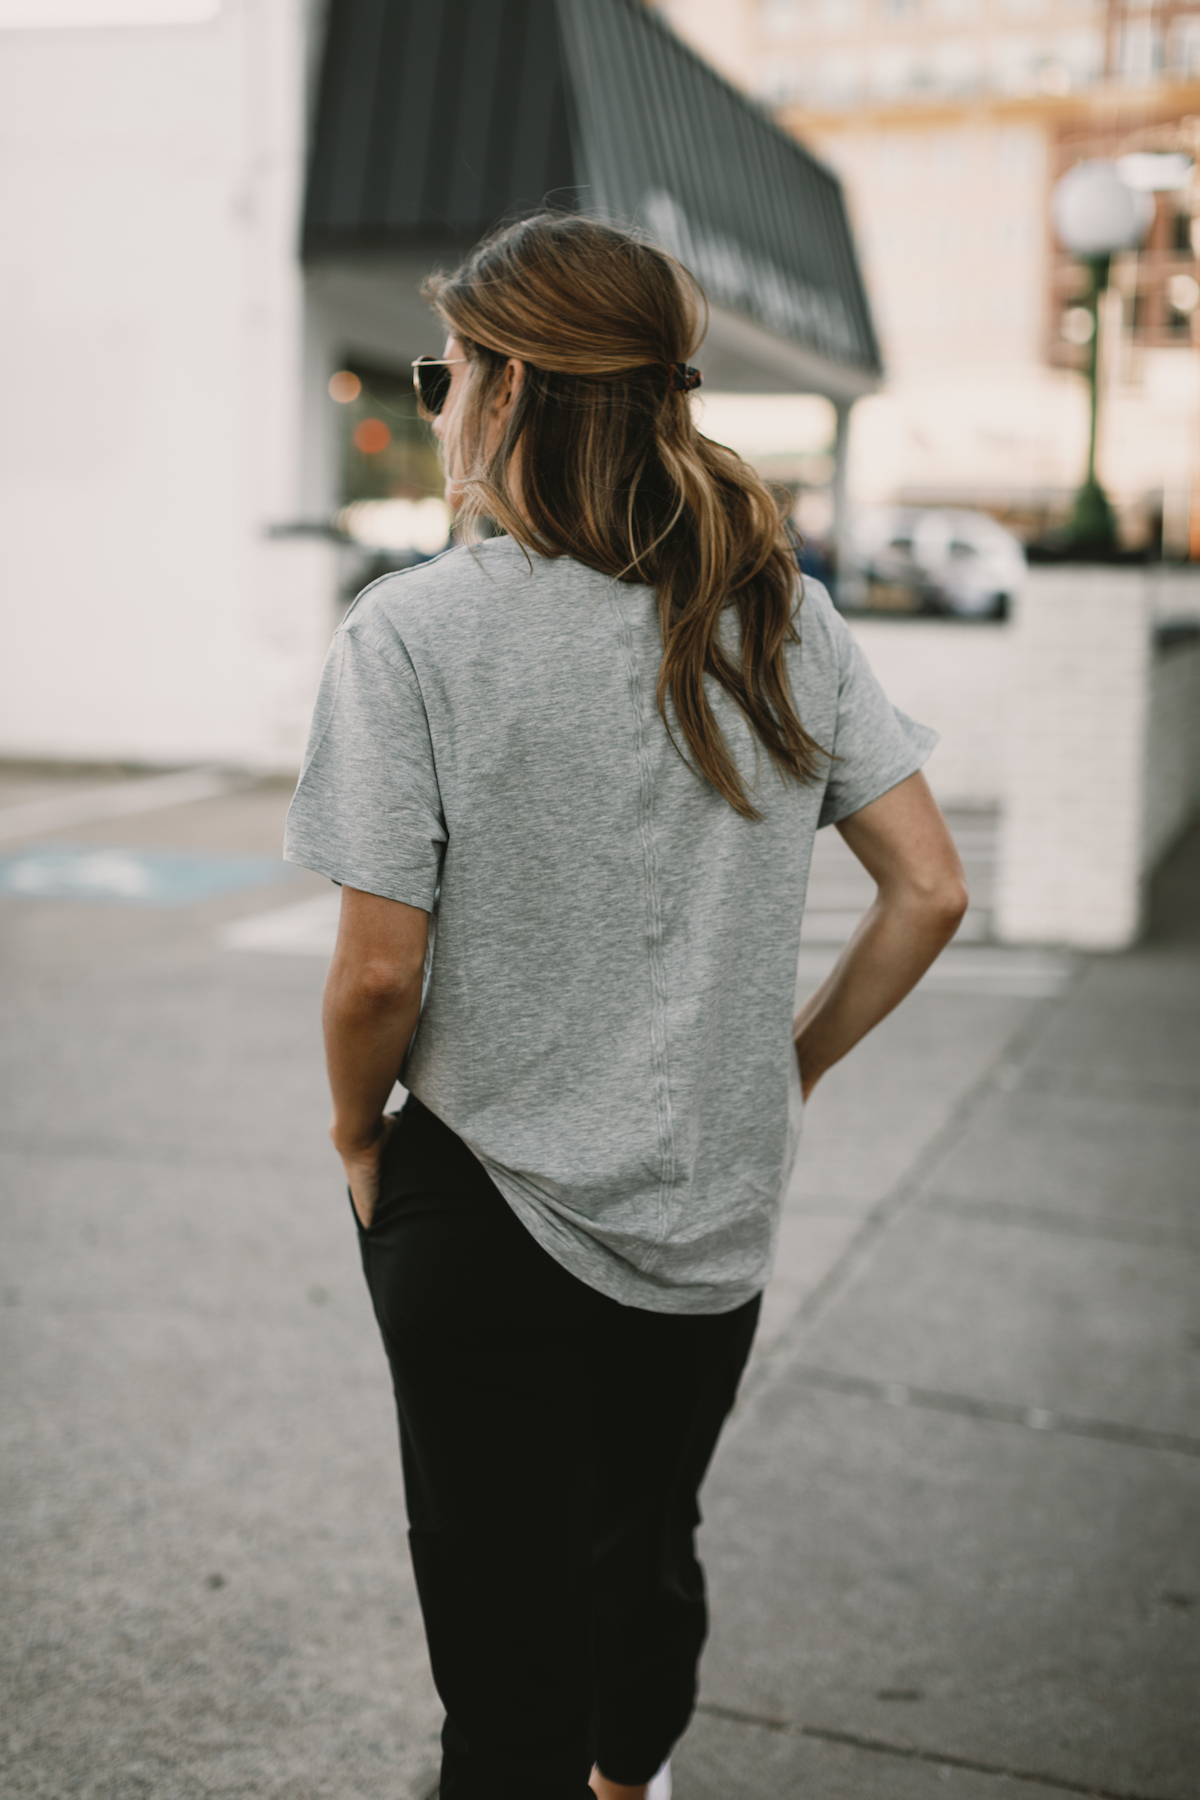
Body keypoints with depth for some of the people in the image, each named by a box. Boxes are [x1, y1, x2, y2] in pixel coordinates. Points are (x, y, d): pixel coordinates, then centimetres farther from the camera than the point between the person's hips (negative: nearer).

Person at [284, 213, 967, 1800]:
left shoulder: (415, 632, -16)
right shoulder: (781, 616, -3)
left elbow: (380, 973, -18)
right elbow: (931, 895, -3)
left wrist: (358, 1136, 1)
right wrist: (788, 1069, 9)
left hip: (489, 1213, -5)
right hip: (718, 1213, 5)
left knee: (511, 1639, 12)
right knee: (648, 1558, 28)